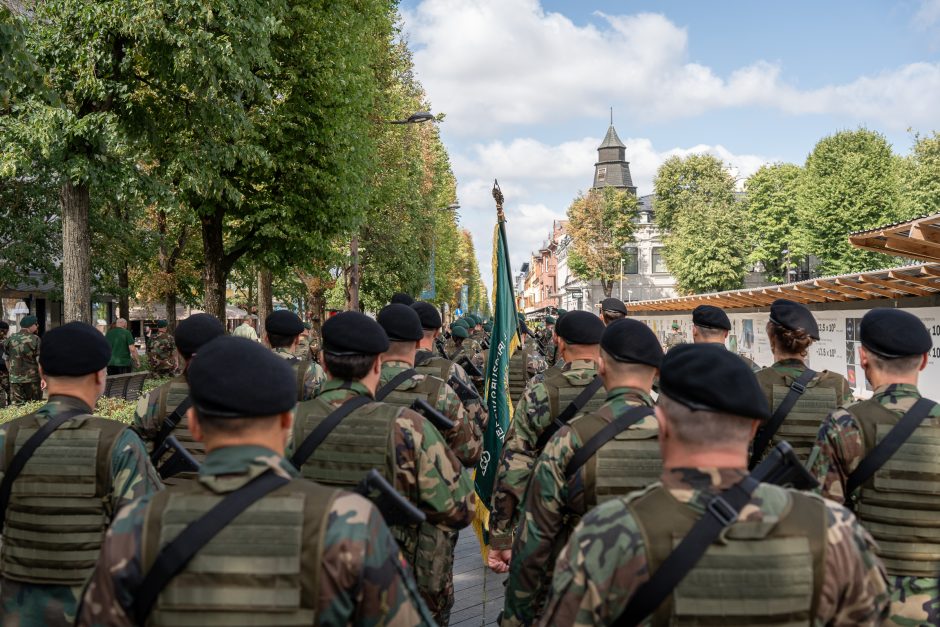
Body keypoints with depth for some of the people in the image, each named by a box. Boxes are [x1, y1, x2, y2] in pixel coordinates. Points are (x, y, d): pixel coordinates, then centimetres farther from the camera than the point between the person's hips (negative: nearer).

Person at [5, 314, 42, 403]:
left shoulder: (10, 339, 5)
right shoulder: (35, 340, -10)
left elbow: (7, 360, 13)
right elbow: (40, 361, -13)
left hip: (15, 379, 3)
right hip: (32, 379, -3)